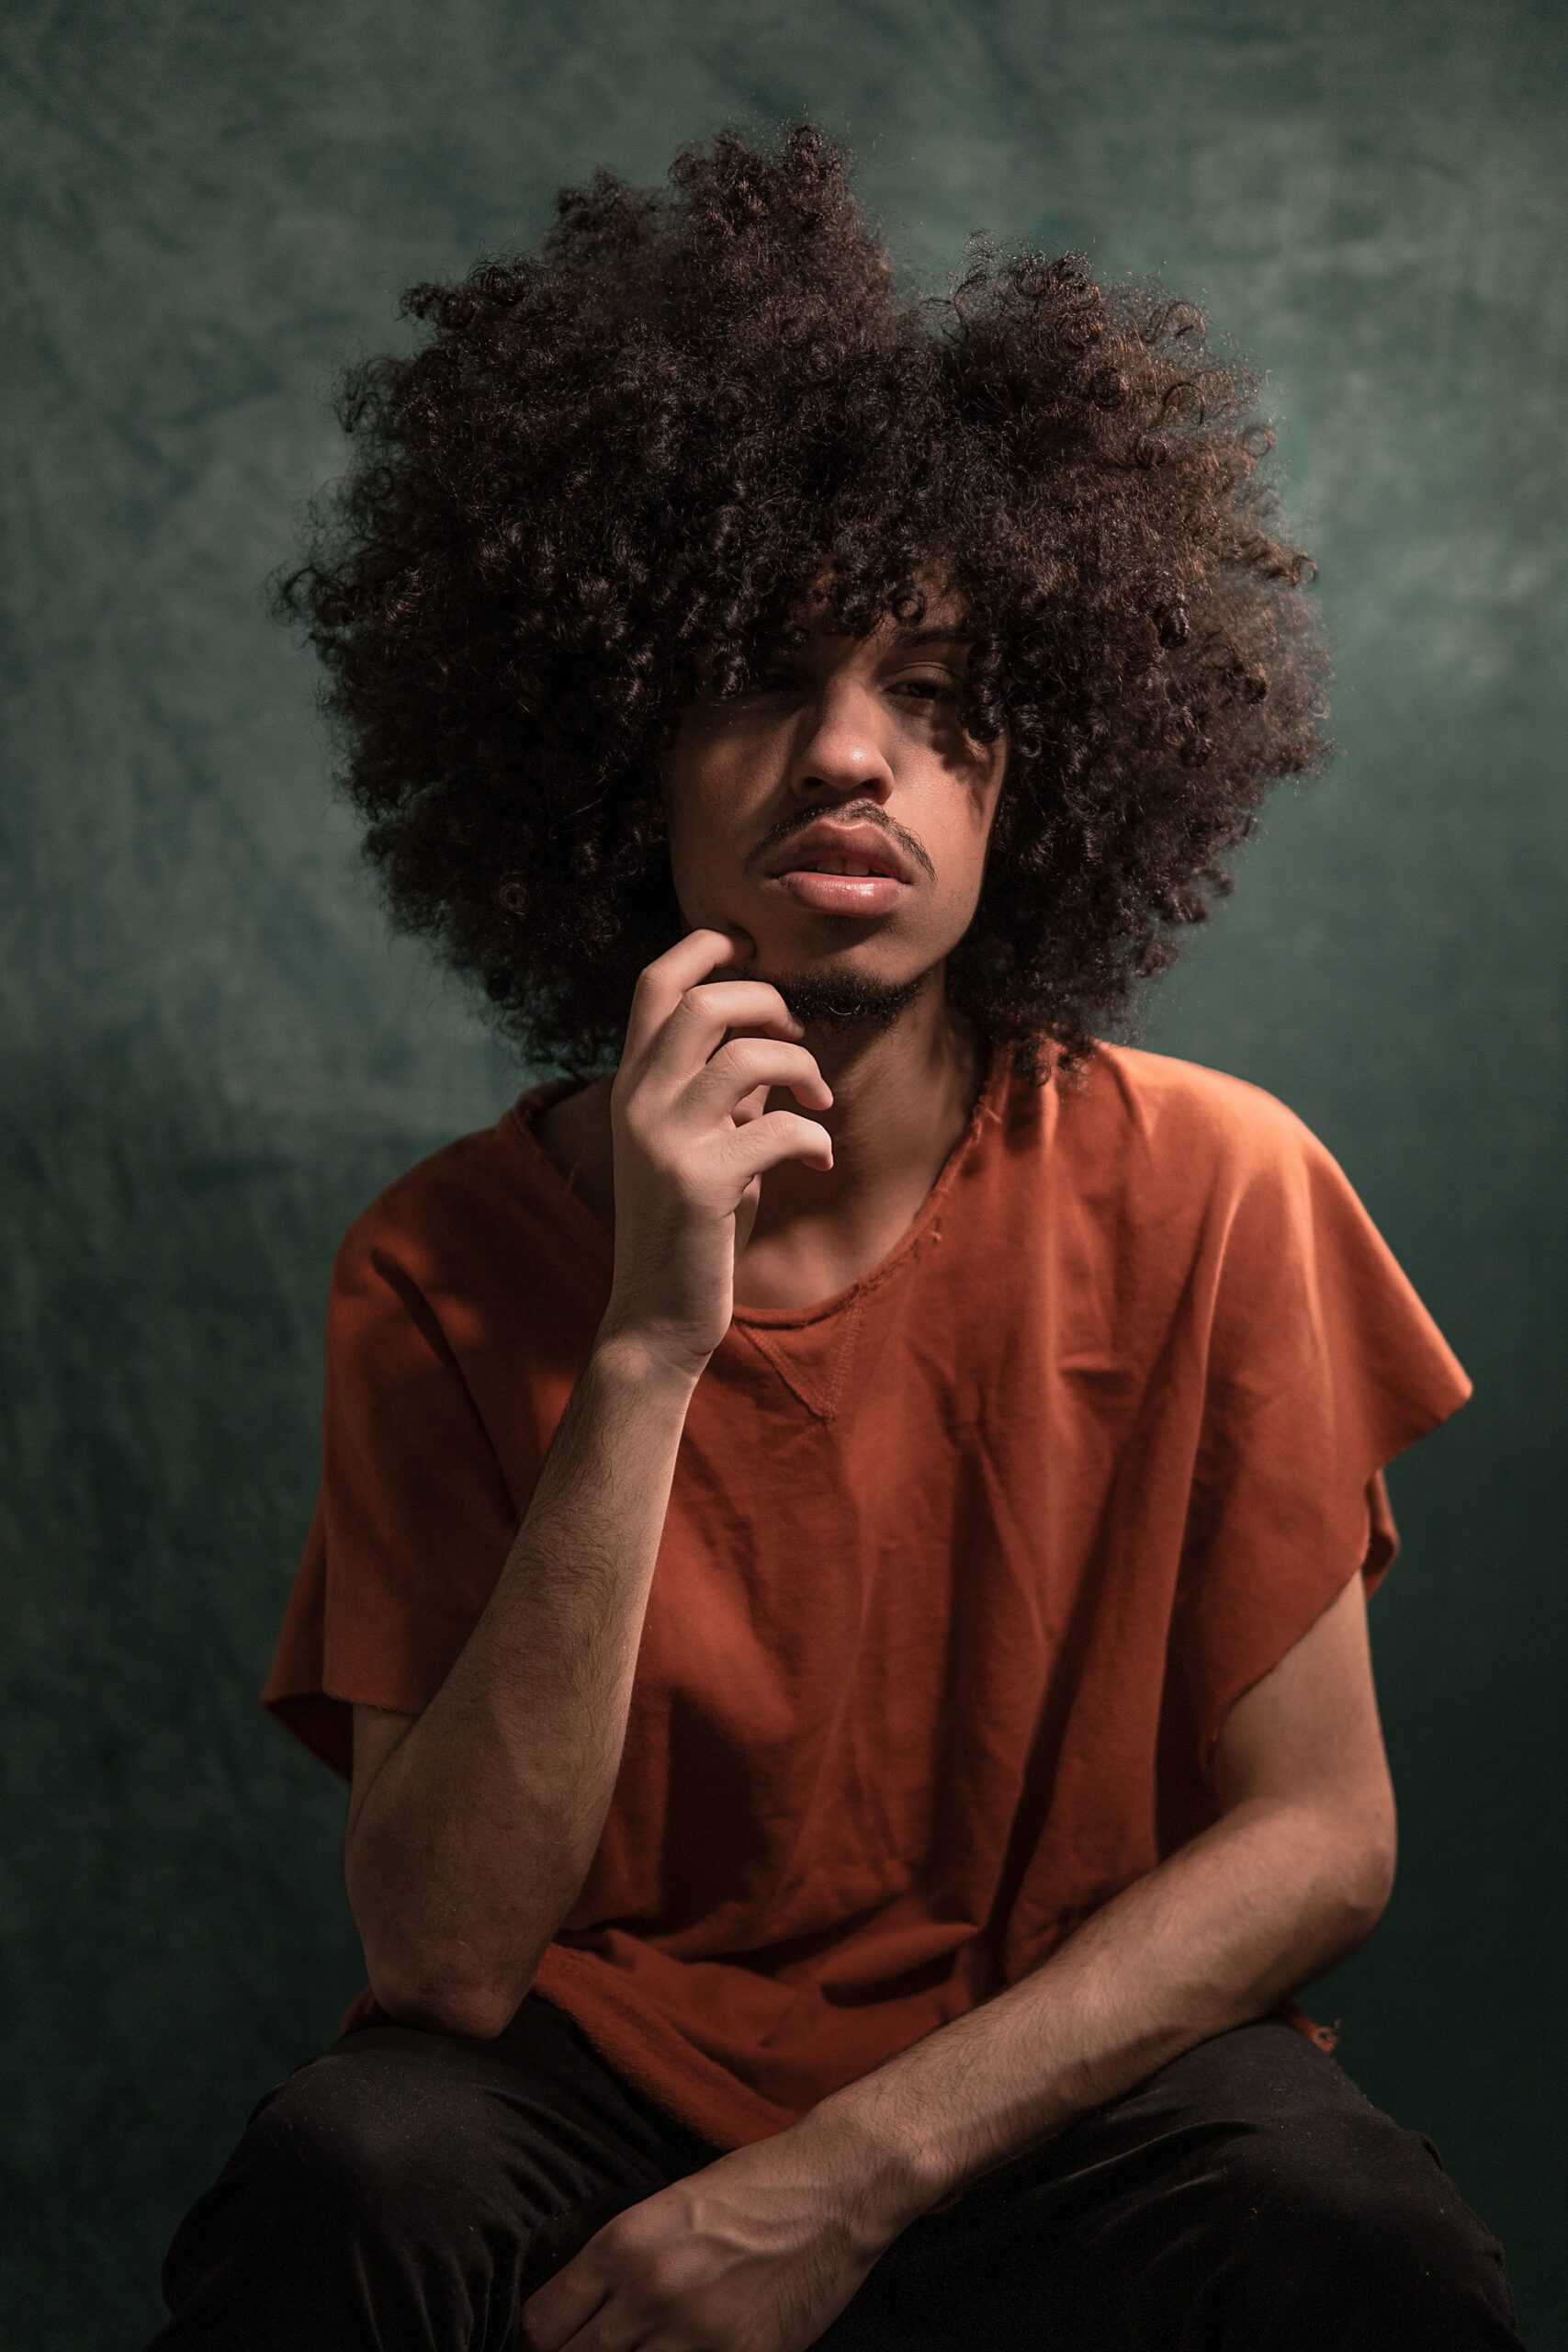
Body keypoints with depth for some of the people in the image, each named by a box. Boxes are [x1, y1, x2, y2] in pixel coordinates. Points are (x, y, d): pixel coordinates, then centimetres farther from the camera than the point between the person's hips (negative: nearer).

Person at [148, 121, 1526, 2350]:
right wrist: (646, 1353, -27)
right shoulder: (443, 1270, -10)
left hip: (1068, 2095, 0)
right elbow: (445, 1961, -18)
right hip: (599, 2076, 0)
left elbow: (1317, 1836, -6)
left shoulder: (1209, 1188, -10)